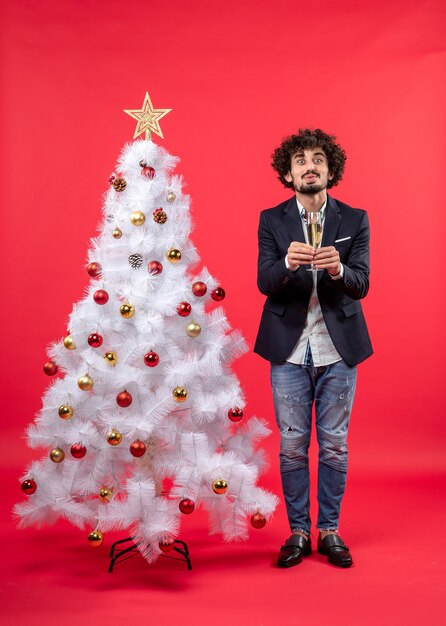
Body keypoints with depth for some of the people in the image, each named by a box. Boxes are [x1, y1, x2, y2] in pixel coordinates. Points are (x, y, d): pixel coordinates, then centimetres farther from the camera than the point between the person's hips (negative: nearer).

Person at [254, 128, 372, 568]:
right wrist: (287, 263, -31)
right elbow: (265, 283, -9)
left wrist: (338, 269, -30)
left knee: (334, 445, 8)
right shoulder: (271, 220, 2)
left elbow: (361, 284, -7)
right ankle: (298, 532, 21)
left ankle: (329, 531, 23)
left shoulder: (355, 220, 3)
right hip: (289, 350, 0)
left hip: (338, 349, 1)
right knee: (292, 445, 6)